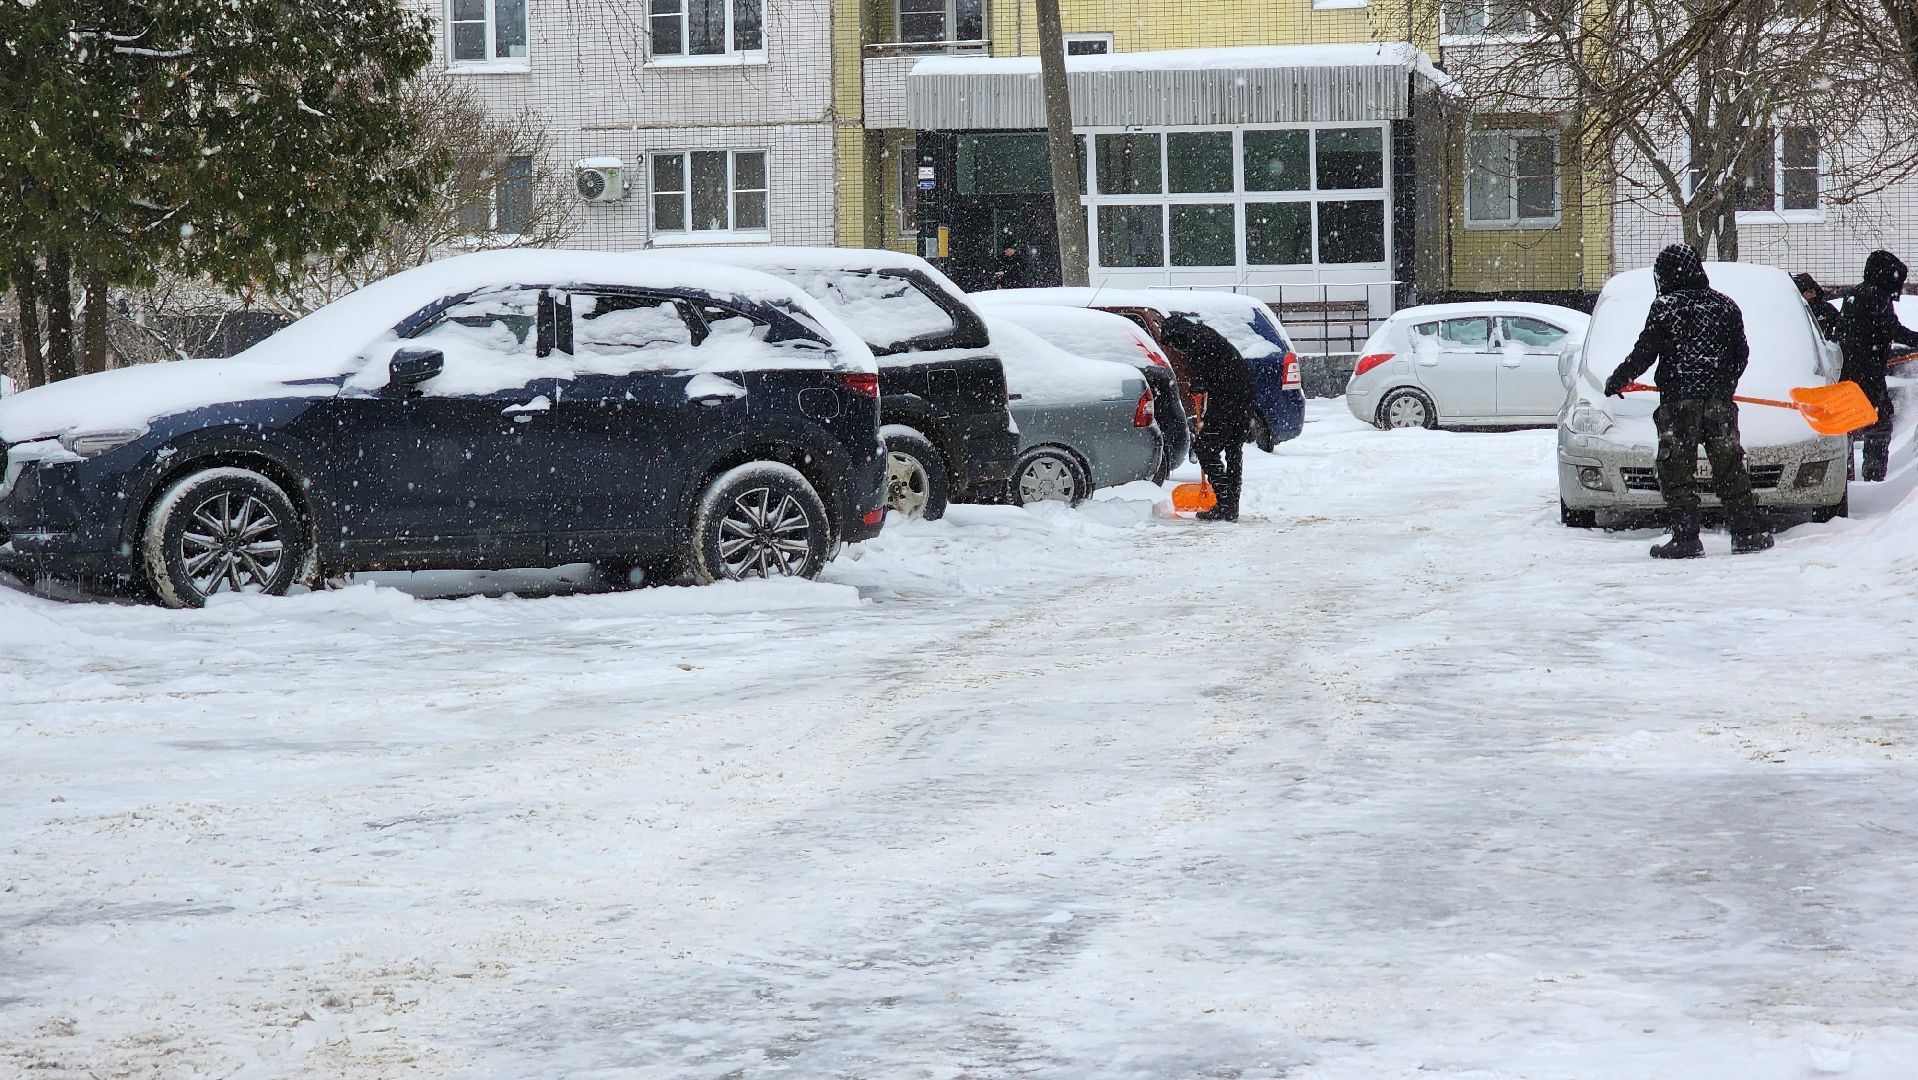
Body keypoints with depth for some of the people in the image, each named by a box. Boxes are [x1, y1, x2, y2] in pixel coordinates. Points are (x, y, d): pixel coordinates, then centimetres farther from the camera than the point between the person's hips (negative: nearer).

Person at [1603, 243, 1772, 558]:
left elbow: (1644, 353, -4)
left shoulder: (1664, 307, -4)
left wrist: (1618, 380, 10)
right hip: (1720, 402, 4)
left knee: (1677, 472, 0)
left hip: (1678, 403, -4)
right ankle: (1748, 532, 12)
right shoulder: (1725, 305, 9)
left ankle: (1686, 537, -6)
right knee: (1730, 468, 11)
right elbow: (1741, 353, 14)